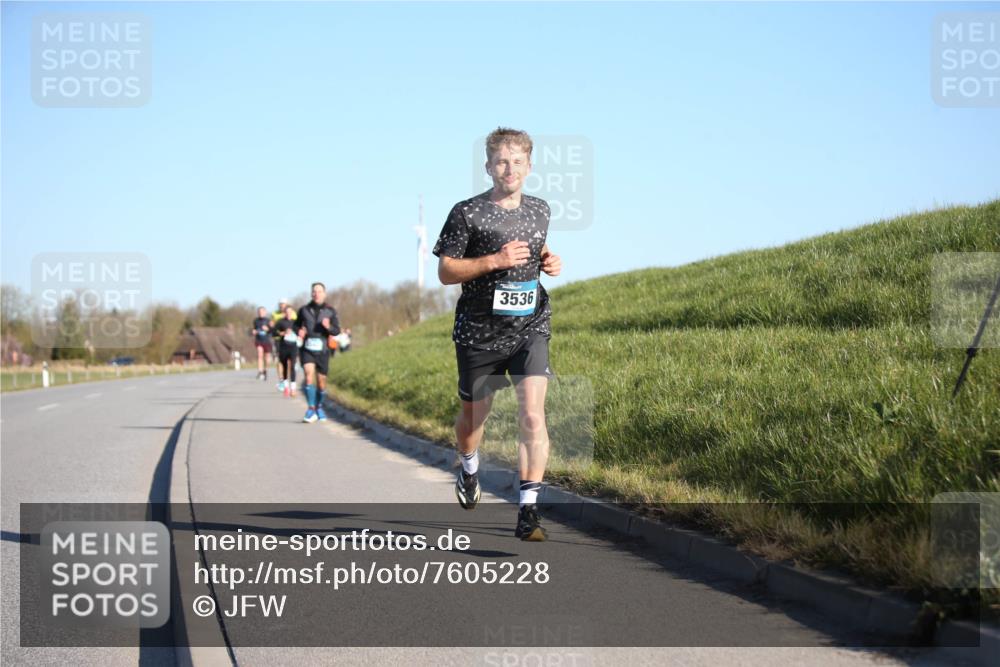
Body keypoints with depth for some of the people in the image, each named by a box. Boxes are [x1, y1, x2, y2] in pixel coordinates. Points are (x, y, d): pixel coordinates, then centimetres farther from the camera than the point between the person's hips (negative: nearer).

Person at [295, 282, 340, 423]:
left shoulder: (330, 311, 2)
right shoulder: (304, 310, 4)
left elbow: (337, 331, 0)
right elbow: (296, 325, 18)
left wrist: (328, 327, -21)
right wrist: (299, 331, -5)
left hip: (322, 350, 1)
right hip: (307, 349, -1)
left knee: (321, 380, 8)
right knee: (309, 374, -20)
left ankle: (319, 407, 31)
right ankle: (311, 409, -20)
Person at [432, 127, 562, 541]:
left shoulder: (539, 211, 8)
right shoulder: (467, 213, -6)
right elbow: (445, 272, -6)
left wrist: (549, 262, 5)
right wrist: (494, 261, -18)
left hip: (530, 327, 2)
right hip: (479, 332, -2)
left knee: (533, 415, -15)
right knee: (473, 416, 14)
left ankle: (528, 511, -14)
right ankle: (469, 469, 48)